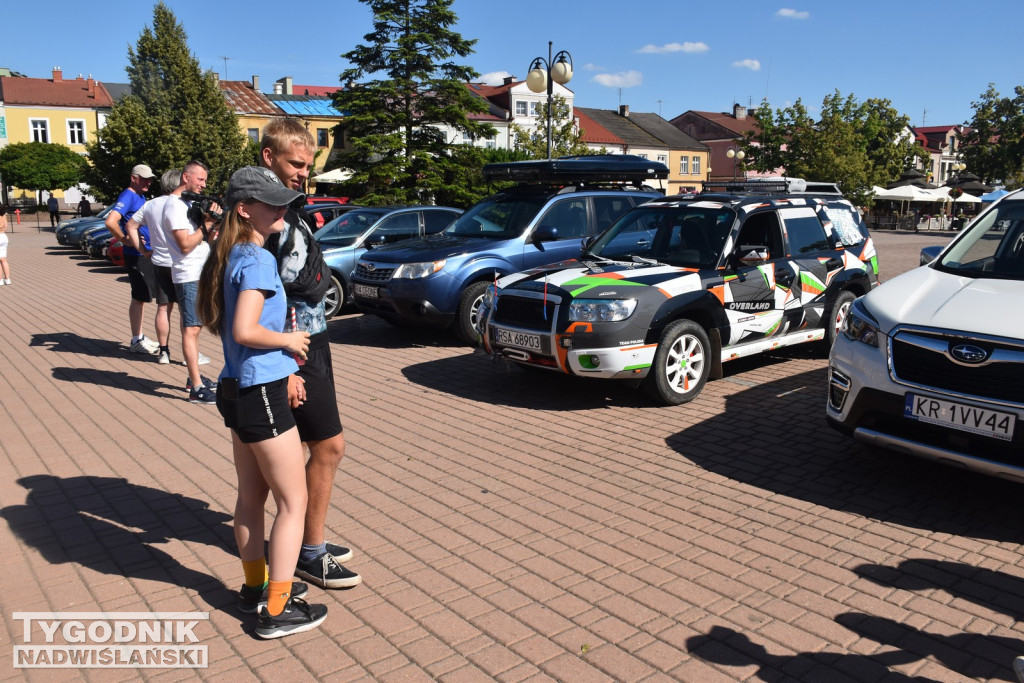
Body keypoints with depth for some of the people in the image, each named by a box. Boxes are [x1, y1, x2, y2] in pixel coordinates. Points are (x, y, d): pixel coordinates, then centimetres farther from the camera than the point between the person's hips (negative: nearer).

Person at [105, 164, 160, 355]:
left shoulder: (141, 197, 14)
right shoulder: (128, 197, -14)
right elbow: (110, 222, -28)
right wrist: (125, 240, -19)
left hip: (147, 253, 9)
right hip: (136, 255, -9)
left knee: (142, 297, 14)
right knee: (139, 298, -4)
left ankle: (140, 338, 23)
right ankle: (136, 341, 4)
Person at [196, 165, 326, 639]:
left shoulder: (230, 256, 10)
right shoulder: (258, 260, -18)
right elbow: (245, 331, -27)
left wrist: (284, 366, 15)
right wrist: (289, 340, -11)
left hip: (237, 389, 9)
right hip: (260, 395, -9)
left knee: (251, 495, 20)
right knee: (294, 502, 3)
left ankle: (255, 585, 35)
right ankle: (277, 610, 11)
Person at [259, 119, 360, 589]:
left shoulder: (291, 211, 14)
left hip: (311, 345, 10)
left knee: (297, 450, 15)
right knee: (329, 446, -3)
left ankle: (300, 541, 28)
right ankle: (311, 553, 11)